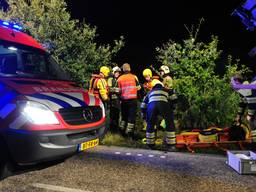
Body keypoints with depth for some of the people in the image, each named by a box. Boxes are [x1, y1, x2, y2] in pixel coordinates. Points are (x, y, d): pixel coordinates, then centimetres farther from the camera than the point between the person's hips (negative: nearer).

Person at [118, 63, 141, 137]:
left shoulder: (119, 79, 1)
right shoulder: (134, 77, -3)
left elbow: (119, 90, 2)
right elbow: (138, 87, 5)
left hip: (124, 100, 3)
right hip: (133, 99, -3)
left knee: (124, 115, 17)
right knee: (132, 116, 1)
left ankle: (122, 131, 23)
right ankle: (129, 132, -1)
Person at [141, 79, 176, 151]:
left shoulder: (150, 92, 38)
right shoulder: (166, 90, 35)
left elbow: (143, 106, 38)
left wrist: (144, 116, 47)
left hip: (151, 105, 2)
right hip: (163, 104, -1)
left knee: (150, 125, 19)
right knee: (169, 124, 13)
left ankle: (150, 145, 27)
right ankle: (170, 145, 13)